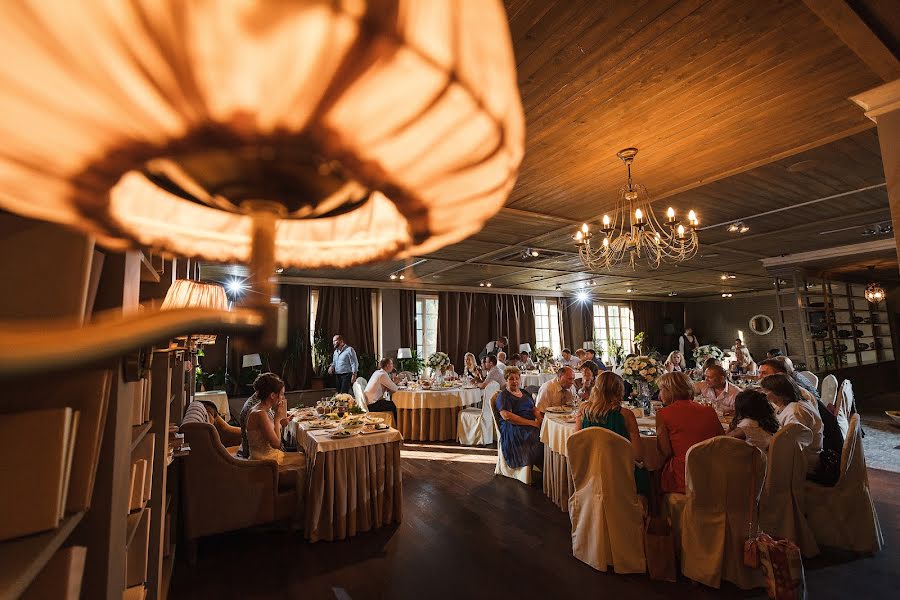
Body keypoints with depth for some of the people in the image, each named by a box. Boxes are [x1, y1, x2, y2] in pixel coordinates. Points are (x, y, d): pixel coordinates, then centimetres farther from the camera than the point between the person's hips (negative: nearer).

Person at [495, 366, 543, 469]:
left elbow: (534, 409, 18)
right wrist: (531, 423, -16)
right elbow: (506, 416, -14)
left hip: (532, 425, 7)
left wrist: (539, 419, -6)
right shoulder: (503, 396, 0)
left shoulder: (525, 392, 23)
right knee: (539, 437, -30)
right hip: (514, 428, -6)